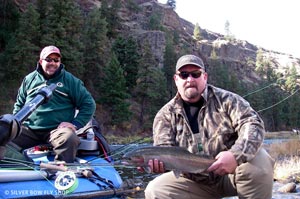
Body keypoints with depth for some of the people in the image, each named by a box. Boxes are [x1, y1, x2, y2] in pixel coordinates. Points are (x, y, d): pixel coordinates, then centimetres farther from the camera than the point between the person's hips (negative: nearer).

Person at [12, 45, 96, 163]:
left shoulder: (70, 80, 7)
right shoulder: (29, 79, 17)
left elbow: (88, 104, 6)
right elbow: (19, 104, 28)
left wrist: (75, 124, -5)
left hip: (57, 129, -3)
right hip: (29, 129, 3)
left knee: (69, 138, -37)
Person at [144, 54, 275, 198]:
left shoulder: (226, 99, -4)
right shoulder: (166, 115, 0)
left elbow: (253, 124, -16)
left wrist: (236, 155, -36)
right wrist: (158, 162, -34)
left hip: (231, 174, -1)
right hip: (195, 183, 1)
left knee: (258, 159, -30)